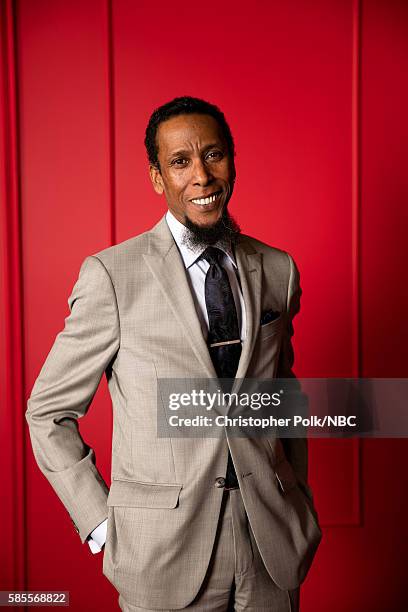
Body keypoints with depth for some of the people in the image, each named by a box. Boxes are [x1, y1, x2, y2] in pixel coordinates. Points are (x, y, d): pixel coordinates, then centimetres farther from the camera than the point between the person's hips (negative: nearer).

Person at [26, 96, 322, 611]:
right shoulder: (111, 274, -10)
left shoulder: (278, 269, 1)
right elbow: (48, 412, -4)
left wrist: (301, 506, 9)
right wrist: (100, 524, -8)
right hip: (164, 554, -3)